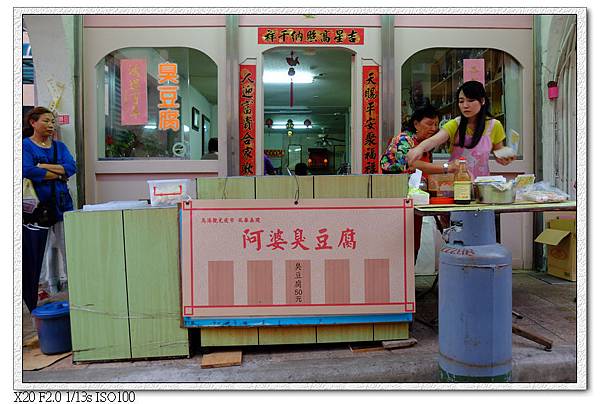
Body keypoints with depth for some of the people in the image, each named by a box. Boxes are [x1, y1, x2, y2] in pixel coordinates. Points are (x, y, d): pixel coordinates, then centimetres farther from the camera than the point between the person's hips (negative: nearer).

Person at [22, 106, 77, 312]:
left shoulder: (59, 146, 16)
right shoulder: (25, 145, 2)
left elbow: (72, 167, -1)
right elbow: (28, 172, -15)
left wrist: (43, 166, -10)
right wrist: (59, 173, -7)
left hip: (61, 204, 4)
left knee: (67, 252, 3)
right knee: (35, 255, -2)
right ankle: (36, 306, 7)